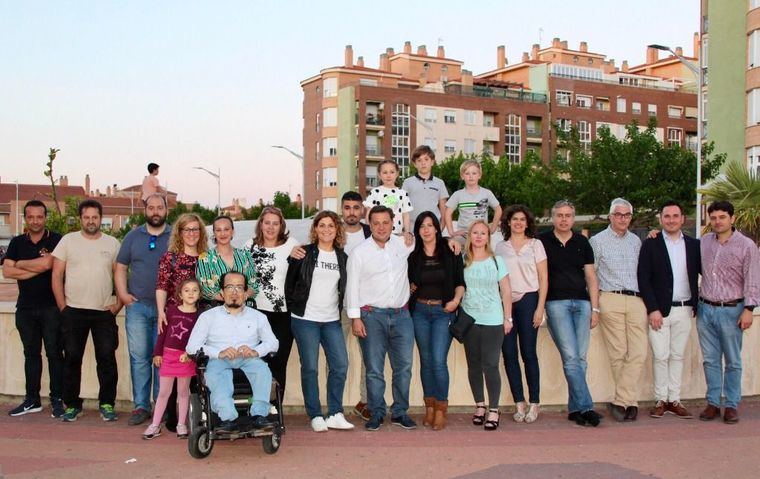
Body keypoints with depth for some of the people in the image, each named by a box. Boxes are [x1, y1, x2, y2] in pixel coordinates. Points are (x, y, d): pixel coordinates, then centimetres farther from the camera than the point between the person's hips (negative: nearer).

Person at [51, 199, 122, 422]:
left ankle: (107, 404, 11)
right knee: (72, 358, 6)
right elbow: (57, 275, 2)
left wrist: (119, 303, -3)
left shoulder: (112, 243, 6)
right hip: (73, 311, 0)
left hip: (104, 312, 0)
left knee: (107, 358, 0)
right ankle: (72, 405, 18)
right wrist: (62, 306, -3)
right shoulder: (68, 241, 3)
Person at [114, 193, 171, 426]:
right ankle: (141, 406, 7)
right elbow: (121, 268, 13)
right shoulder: (133, 236, 12)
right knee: (139, 357, 1)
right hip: (137, 305, 2)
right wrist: (123, 294, 0)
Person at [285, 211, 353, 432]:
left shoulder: (342, 257, 11)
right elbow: (289, 283, 3)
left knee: (340, 364, -3)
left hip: (332, 320, 4)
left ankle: (335, 414, 8)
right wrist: (294, 307, 2)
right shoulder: (304, 253, 0)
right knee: (310, 367, -1)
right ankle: (315, 416, 9)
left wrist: (341, 310, 9)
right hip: (305, 319, -4)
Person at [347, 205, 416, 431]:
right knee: (374, 369, -1)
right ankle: (377, 413, 11)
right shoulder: (359, 252, 0)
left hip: (401, 315, 3)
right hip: (372, 315, -3)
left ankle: (400, 412, 17)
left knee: (404, 366, 5)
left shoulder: (403, 245, 7)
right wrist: (355, 317, -7)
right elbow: (352, 286, -1)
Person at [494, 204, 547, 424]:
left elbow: (543, 278, 2)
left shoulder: (535, 244, 6)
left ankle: (535, 403, 5)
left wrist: (540, 307, -6)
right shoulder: (499, 247, 11)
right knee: (509, 354, 1)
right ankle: (519, 403, 9)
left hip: (528, 300, -2)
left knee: (528, 353, -4)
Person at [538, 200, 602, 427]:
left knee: (580, 358, 2)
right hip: (556, 303, -3)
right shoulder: (542, 241, 3)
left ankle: (575, 408, 10)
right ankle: (585, 406, -9)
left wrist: (595, 308, 7)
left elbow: (590, 277, 13)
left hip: (582, 302, 3)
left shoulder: (582, 242, 13)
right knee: (570, 357, -10)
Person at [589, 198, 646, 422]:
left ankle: (620, 401, -4)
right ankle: (630, 401, 7)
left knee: (638, 353, -8)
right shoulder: (597, 240, 6)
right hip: (610, 300, -3)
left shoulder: (636, 241, 18)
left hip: (636, 300, 4)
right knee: (618, 354, -3)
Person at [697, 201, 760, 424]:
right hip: (705, 309, 3)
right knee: (710, 360, 9)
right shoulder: (704, 242, 6)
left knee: (733, 362, 5)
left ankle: (731, 406, 15)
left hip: (731, 310, -3)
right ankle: (713, 403, 18)